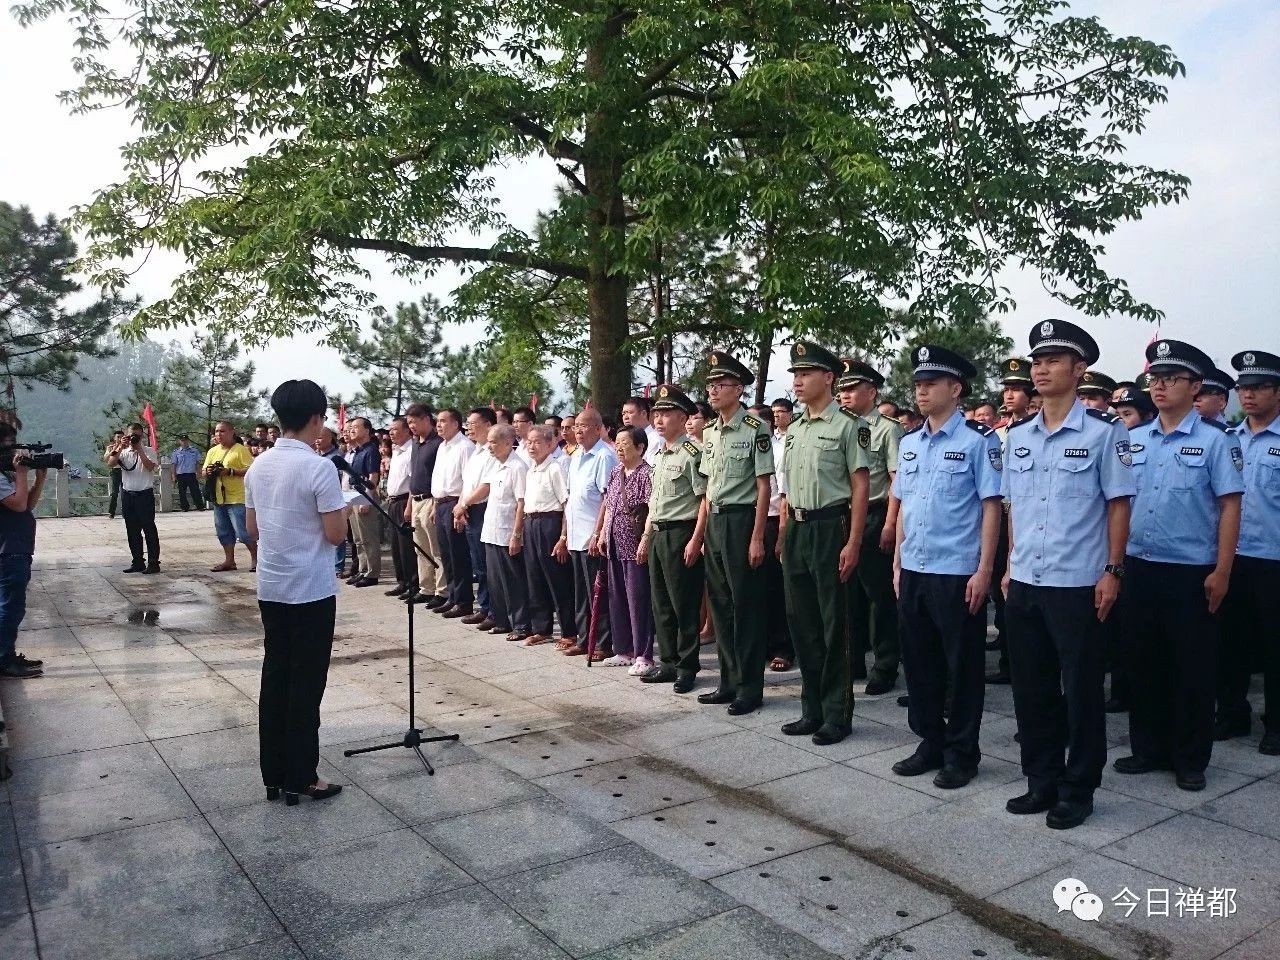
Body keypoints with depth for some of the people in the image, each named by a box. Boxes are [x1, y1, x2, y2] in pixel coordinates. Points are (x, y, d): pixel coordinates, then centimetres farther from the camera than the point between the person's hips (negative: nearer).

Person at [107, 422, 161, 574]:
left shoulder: (148, 451, -1)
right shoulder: (123, 452, 10)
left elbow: (150, 466, -18)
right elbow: (110, 463, -6)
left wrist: (139, 449, -17)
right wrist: (120, 448, -13)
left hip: (145, 494, -5)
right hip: (127, 494, 5)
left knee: (149, 529, -3)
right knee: (132, 531, 9)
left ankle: (153, 563, 1)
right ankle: (138, 562, 17)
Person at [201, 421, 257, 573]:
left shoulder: (240, 449, -8)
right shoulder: (212, 451, 13)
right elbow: (203, 471, 18)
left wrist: (230, 471, -22)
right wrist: (207, 471, -5)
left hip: (237, 498, -7)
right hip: (218, 498, 7)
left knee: (243, 531, -7)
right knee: (224, 532, 12)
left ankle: (255, 557, 7)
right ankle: (229, 560, 20)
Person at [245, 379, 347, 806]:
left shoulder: (258, 466, 6)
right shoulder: (319, 468, -17)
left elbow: (253, 529, 13)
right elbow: (336, 534, -16)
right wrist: (341, 509, 3)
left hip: (271, 588, 7)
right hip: (312, 591, -7)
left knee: (275, 677, 12)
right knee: (305, 683, 2)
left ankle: (273, 775, 20)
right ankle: (300, 778, 10)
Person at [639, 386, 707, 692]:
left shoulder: (692, 453, -11)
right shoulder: (659, 455, 16)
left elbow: (706, 500, -15)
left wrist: (695, 540, -19)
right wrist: (645, 537, 19)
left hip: (681, 534, -9)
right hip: (657, 535, 9)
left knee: (684, 605, -1)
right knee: (660, 603, 13)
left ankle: (687, 667, 11)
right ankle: (668, 662, 24)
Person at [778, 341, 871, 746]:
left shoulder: (849, 424, -7)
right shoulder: (794, 429, 14)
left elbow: (860, 486, -10)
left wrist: (853, 543, -15)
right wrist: (783, 535, 14)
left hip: (830, 527, -7)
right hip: (796, 530, 7)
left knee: (833, 624, 1)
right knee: (802, 621, 11)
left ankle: (838, 715, 13)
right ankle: (812, 710, 24)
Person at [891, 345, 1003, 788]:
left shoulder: (978, 439, -7)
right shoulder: (908, 443, 11)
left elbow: (991, 506, -9)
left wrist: (984, 570, -14)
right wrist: (897, 563, 13)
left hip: (958, 573, -6)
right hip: (913, 571, 6)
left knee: (962, 666, 6)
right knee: (919, 661, 13)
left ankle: (961, 753, 19)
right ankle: (930, 742, 28)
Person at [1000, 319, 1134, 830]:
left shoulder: (1104, 431, -5)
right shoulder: (1018, 435, 9)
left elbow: (1118, 504, -5)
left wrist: (1112, 571, -9)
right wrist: (1010, 566, 12)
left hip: (1078, 584, -5)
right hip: (1024, 583, 5)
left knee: (1080, 690, 6)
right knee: (1031, 688, 13)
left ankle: (1078, 790, 21)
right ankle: (1041, 782, 27)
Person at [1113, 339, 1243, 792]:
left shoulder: (1215, 440, -4)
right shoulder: (1134, 440, 8)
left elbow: (1230, 507, -6)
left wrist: (1222, 572, -11)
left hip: (1191, 573, -4)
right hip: (1139, 568, 4)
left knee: (1192, 669, 6)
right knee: (1146, 663, 13)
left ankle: (1190, 760, 20)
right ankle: (1149, 749, 26)